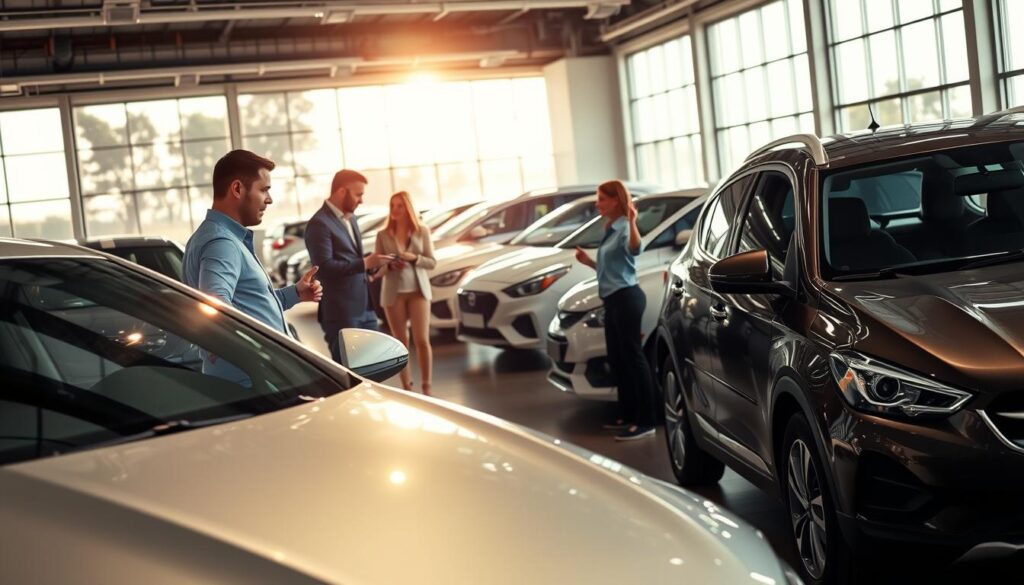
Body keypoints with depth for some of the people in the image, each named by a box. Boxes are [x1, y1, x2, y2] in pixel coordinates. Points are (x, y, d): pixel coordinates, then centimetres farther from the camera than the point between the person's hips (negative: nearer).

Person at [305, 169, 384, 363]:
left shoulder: (350, 219, 16)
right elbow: (324, 267, -21)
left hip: (364, 309, 8)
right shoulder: (319, 223, -12)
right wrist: (365, 263, -20)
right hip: (341, 313, -8)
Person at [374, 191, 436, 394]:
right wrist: (390, 265, -18)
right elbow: (377, 269, 2)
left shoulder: (422, 231, 0)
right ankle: (407, 387, 13)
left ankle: (427, 387, 4)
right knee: (401, 342, 5)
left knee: (422, 340, -6)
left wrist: (414, 258, -16)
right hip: (393, 294, 1)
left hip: (418, 291, -1)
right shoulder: (383, 235, 1)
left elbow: (432, 262, 1)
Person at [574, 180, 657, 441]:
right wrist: (589, 262, 18)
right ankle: (628, 415, 24)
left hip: (626, 298, -10)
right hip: (613, 300, 10)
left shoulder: (624, 228, -12)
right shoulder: (610, 231, 16)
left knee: (633, 357, -9)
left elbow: (635, 249, -36)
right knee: (617, 359, 14)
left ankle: (645, 421, -8)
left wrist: (632, 222, -50)